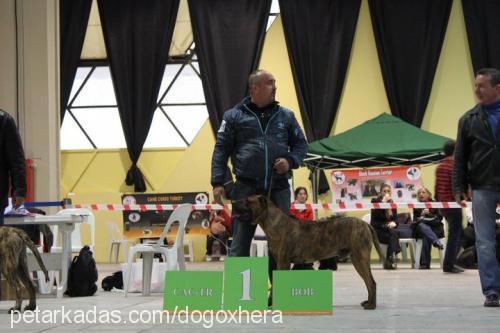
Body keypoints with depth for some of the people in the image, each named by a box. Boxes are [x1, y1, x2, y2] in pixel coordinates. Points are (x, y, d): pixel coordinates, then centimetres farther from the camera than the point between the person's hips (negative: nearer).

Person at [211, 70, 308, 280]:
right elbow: (221, 150, 4)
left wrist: (290, 161, -4)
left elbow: (301, 144, 18)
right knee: (240, 243, -2)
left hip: (278, 189, 3)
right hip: (246, 189, -2)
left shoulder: (285, 116, 12)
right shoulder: (234, 116, 5)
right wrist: (217, 182, -5)